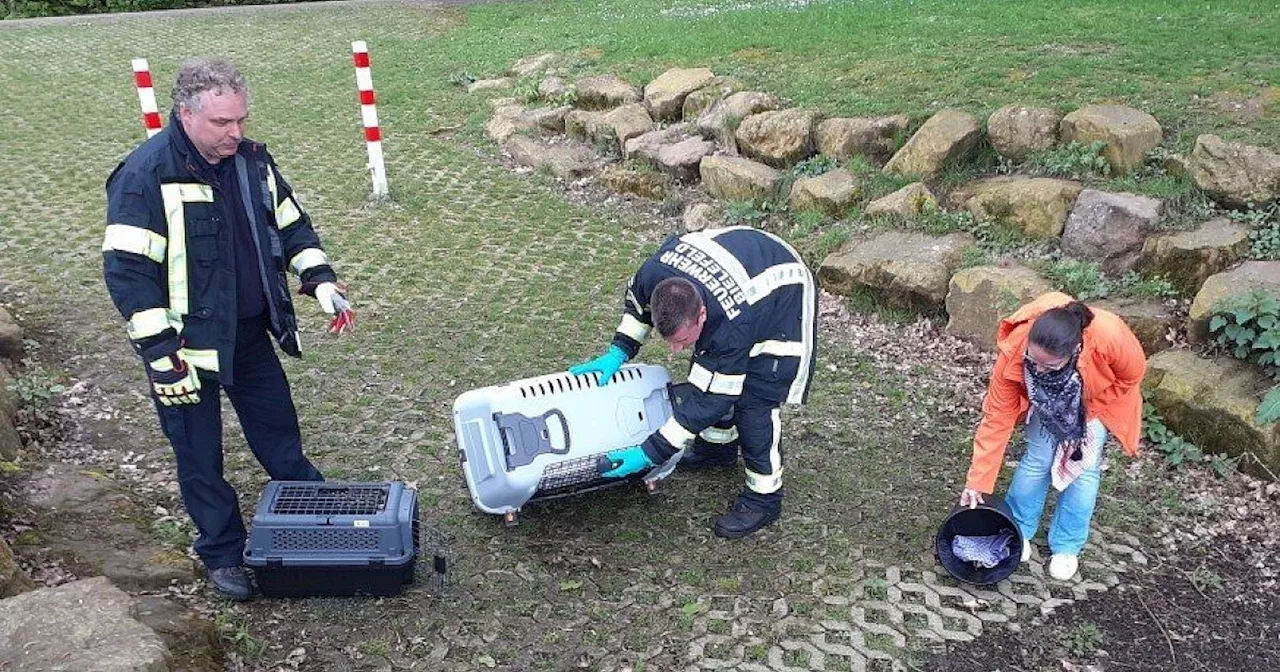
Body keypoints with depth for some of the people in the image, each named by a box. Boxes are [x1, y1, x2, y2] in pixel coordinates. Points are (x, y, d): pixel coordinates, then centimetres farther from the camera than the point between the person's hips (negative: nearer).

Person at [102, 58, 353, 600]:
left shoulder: (252, 160, 0)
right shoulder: (145, 175, -20)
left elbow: (291, 224, 13)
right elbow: (127, 271, -20)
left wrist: (320, 280, -1)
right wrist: (161, 354, -22)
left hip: (250, 333, 6)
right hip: (188, 343, -5)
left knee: (280, 433, 20)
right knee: (200, 457, 10)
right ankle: (223, 554, 29)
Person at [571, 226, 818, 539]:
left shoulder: (732, 329, -44)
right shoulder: (653, 273, -29)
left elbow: (708, 400, -33)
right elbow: (636, 301, -2)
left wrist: (649, 454, -31)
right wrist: (618, 351, -11)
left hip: (782, 296, -7)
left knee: (754, 401, -14)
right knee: (707, 371, 14)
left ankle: (764, 498, 3)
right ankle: (718, 446, 40)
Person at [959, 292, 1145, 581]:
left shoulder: (1109, 336, -45)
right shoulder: (1013, 352, -40)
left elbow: (1132, 375, -20)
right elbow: (997, 417, -30)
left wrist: (1089, 412, -15)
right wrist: (977, 481, -27)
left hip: (1095, 399, 0)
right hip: (1047, 399, 1)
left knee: (1084, 468, -4)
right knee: (1037, 459, -4)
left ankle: (1067, 548, 15)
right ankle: (1018, 531, 19)